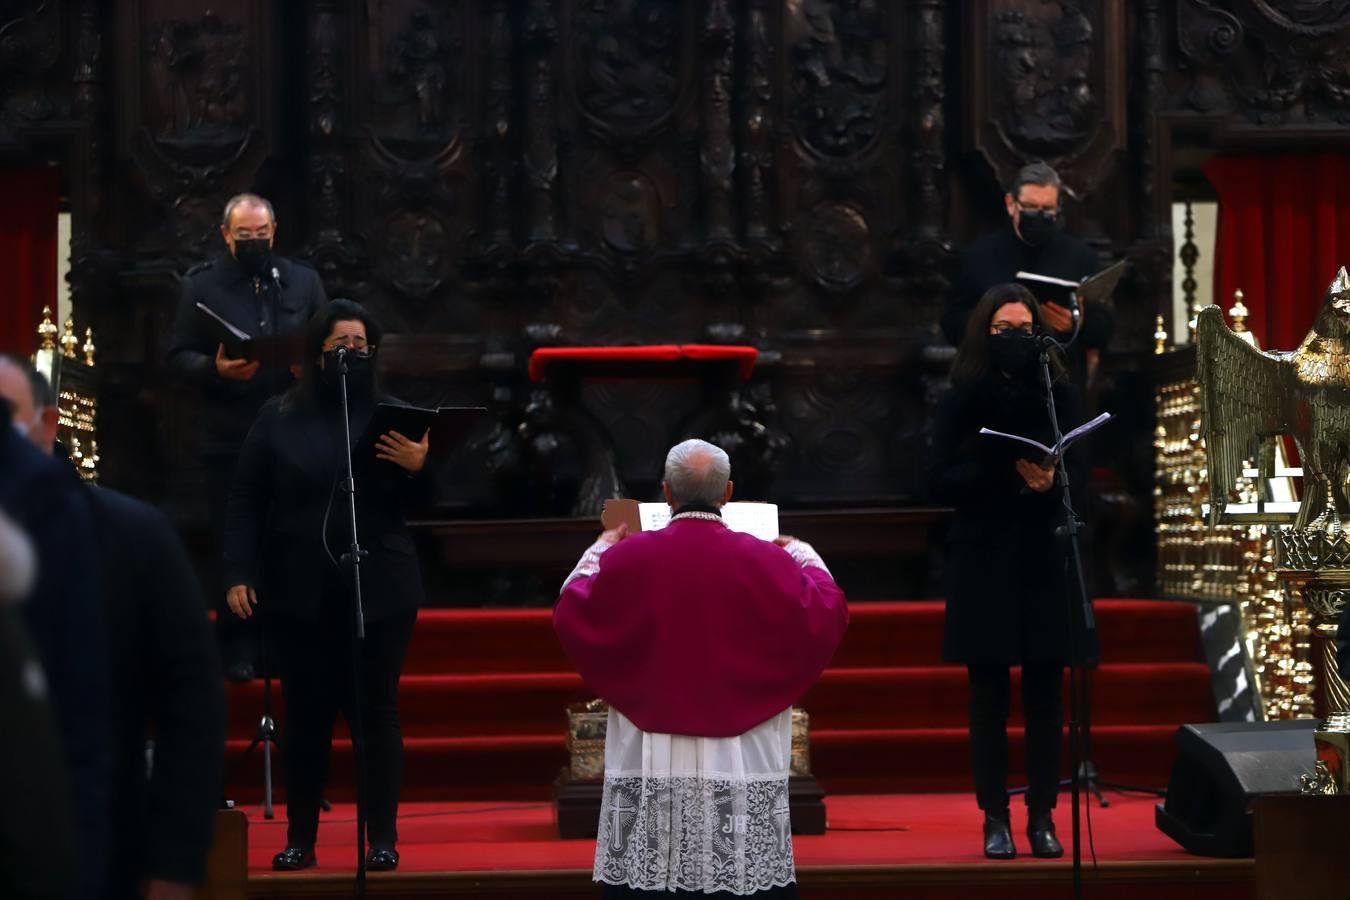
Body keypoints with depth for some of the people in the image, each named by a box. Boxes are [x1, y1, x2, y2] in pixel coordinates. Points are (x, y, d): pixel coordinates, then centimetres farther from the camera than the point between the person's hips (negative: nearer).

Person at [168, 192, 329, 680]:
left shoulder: (303, 281, 10)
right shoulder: (201, 284, 3)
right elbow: (178, 357, 0)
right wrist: (214, 369, -20)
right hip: (229, 437, -2)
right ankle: (237, 648, 8)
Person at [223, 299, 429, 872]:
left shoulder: (392, 417, 4)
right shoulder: (278, 420, 6)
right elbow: (245, 503, 6)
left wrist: (419, 466, -19)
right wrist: (238, 575, -3)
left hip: (379, 593, 0)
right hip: (300, 594, 1)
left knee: (376, 712, 1)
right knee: (305, 715, 3)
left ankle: (383, 838, 7)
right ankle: (300, 838, 10)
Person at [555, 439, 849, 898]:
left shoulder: (629, 558, -5)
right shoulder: (766, 561, -6)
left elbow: (570, 614, 8)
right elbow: (828, 616, 5)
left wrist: (596, 553, 25)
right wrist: (805, 557, 23)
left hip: (648, 764, 0)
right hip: (743, 766, 0)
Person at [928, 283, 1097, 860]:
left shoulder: (1060, 396, 6)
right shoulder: (961, 401, 2)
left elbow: (1081, 473, 3)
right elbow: (941, 483, -4)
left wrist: (1050, 482, -19)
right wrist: (1005, 475, -18)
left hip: (1045, 559, 1)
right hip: (984, 561, -1)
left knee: (1045, 693, 1)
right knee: (988, 694, 0)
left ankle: (1042, 817, 7)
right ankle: (995, 819, 4)